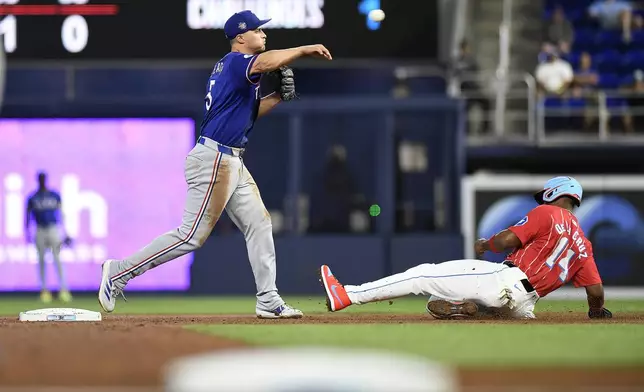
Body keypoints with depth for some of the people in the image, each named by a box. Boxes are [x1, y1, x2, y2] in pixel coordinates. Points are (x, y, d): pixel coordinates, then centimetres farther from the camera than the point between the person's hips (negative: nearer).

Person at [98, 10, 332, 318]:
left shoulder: (233, 67, 18)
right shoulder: (235, 61, -12)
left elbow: (248, 112, 24)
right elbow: (267, 62, -34)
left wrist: (279, 96, 10)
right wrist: (305, 49, -24)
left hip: (233, 164, 11)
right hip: (213, 159, -11)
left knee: (259, 224, 8)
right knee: (192, 236, -10)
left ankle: (268, 302, 9)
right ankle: (120, 271, -4)